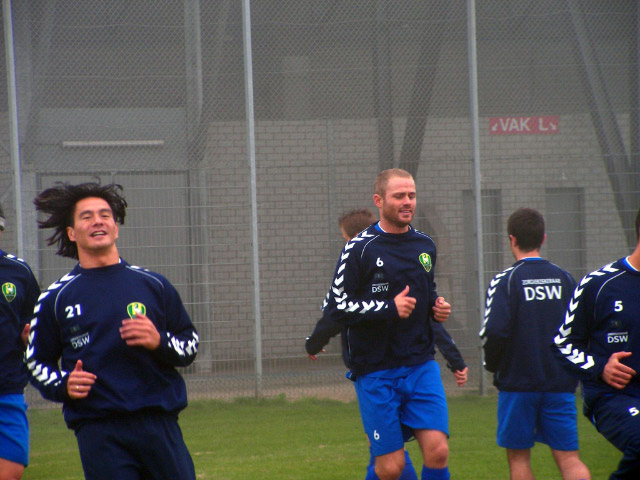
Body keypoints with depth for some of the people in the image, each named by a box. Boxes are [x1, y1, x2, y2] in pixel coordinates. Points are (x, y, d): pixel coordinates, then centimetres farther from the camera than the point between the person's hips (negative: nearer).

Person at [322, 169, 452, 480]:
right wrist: (389, 308, -18)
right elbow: (336, 307, -10)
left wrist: (437, 307, 7)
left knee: (438, 451, -10)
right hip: (376, 370, -4)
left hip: (421, 365, 5)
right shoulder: (360, 248, -6)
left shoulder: (425, 246, 12)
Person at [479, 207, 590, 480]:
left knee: (518, 457, 9)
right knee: (568, 457, 0)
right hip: (561, 383, 3)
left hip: (518, 383, -3)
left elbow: (495, 331, -17)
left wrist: (491, 365, 1)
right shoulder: (564, 279, 6)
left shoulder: (504, 281, -7)